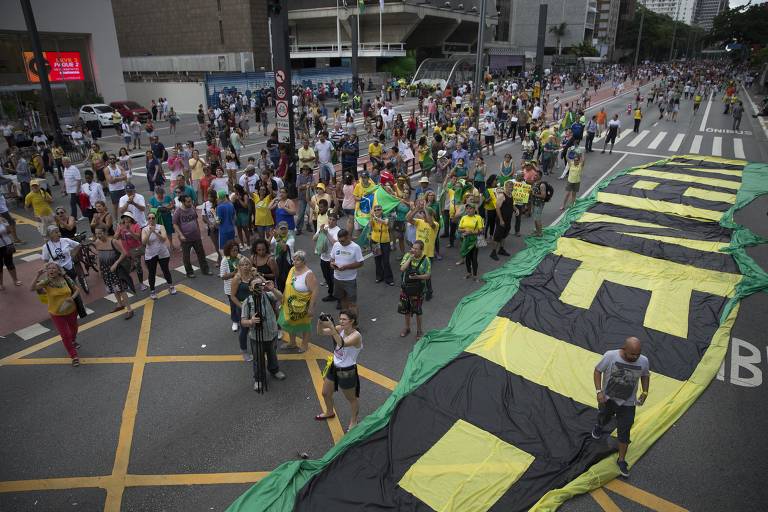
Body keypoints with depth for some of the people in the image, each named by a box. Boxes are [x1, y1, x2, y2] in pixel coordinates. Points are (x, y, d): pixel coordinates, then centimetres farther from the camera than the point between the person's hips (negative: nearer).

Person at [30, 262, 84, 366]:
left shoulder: (66, 279, -12)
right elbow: (32, 288, -32)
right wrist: (38, 275, -41)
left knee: (73, 328, 27)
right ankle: (74, 356, 16)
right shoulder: (46, 282, -17)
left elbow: (77, 289, -1)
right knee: (65, 335, -1)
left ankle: (73, 341, 62)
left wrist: (72, 297, -20)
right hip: (57, 314, -3)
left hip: (71, 310, 3)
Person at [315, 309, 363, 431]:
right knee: (325, 393, 25)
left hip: (347, 372, -7)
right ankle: (329, 412, 55)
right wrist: (320, 322, -29)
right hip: (334, 367, 7)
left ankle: (353, 422, 42)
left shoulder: (356, 336, -27)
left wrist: (331, 327, -49)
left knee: (351, 399, 16)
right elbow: (321, 332, -9)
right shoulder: (340, 329, -8)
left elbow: (341, 344, -44)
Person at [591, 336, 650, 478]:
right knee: (604, 418, 27)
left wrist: (645, 393, -4)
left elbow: (645, 376, 5)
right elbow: (597, 371, -12)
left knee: (624, 433, 6)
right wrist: (599, 391, -18)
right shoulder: (610, 356, -26)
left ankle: (621, 460, 26)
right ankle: (598, 427, 64)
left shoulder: (644, 361, -18)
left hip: (627, 403, 1)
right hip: (607, 398, 0)